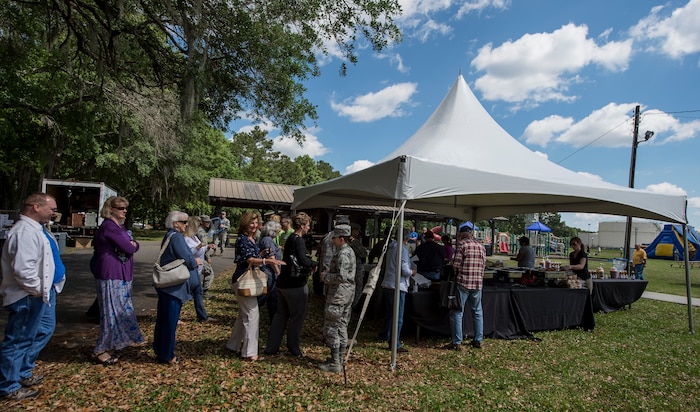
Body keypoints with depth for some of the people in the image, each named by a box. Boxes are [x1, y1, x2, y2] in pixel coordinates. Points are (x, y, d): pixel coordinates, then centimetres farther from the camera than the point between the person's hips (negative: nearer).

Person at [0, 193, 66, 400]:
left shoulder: (37, 228, 11)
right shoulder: (25, 231, -23)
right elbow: (23, 268, -32)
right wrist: (37, 289, -19)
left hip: (43, 293, 11)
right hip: (29, 297, -11)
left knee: (44, 332, 22)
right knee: (19, 341, 3)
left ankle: (23, 373, 37)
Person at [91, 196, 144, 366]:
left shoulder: (120, 227, 15)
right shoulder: (109, 226, -17)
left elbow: (135, 245, 11)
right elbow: (129, 248, -20)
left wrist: (131, 244, -8)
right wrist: (131, 245, 0)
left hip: (121, 275, 10)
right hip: (111, 275, -10)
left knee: (122, 309, 17)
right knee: (112, 312, -3)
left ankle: (125, 339, 29)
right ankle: (100, 351, 7)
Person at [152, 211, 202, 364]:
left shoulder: (169, 236, 14)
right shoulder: (176, 237, -17)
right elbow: (187, 261, -21)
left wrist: (192, 259, 4)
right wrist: (196, 261, -2)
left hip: (165, 285, 10)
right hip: (174, 287, -10)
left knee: (163, 319, 16)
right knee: (171, 321, 0)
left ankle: (160, 351, 27)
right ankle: (167, 356, 11)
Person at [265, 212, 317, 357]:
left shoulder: (290, 238, 12)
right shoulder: (298, 240, -17)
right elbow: (303, 261, -30)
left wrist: (309, 266, 7)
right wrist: (315, 264, -12)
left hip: (283, 283, 9)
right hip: (296, 285, -9)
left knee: (281, 315, 17)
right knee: (297, 317, 6)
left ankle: (271, 347, 23)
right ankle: (294, 349, 20)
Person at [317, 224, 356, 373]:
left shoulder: (342, 253, -19)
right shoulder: (350, 251, 13)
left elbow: (341, 277, -26)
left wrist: (325, 277, -12)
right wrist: (328, 274, 14)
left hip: (338, 295, -11)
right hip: (348, 294, 11)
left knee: (331, 328, -3)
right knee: (342, 327, 16)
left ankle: (334, 363, 3)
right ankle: (339, 359, 26)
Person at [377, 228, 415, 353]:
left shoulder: (391, 248, 12)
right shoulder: (403, 249, -14)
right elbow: (405, 270, -19)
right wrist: (412, 272, 1)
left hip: (387, 285, 9)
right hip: (397, 286, -9)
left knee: (389, 312, 25)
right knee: (397, 317, -2)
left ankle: (384, 335, 39)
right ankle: (395, 344, 1)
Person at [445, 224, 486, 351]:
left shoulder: (462, 244, -7)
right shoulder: (481, 246, 11)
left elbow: (456, 264, -12)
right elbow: (483, 266, 12)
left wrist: (455, 275, 6)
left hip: (463, 282, -6)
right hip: (478, 283, 6)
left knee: (457, 313, 0)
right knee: (477, 312, 17)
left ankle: (456, 342, 1)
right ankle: (478, 340, 23)